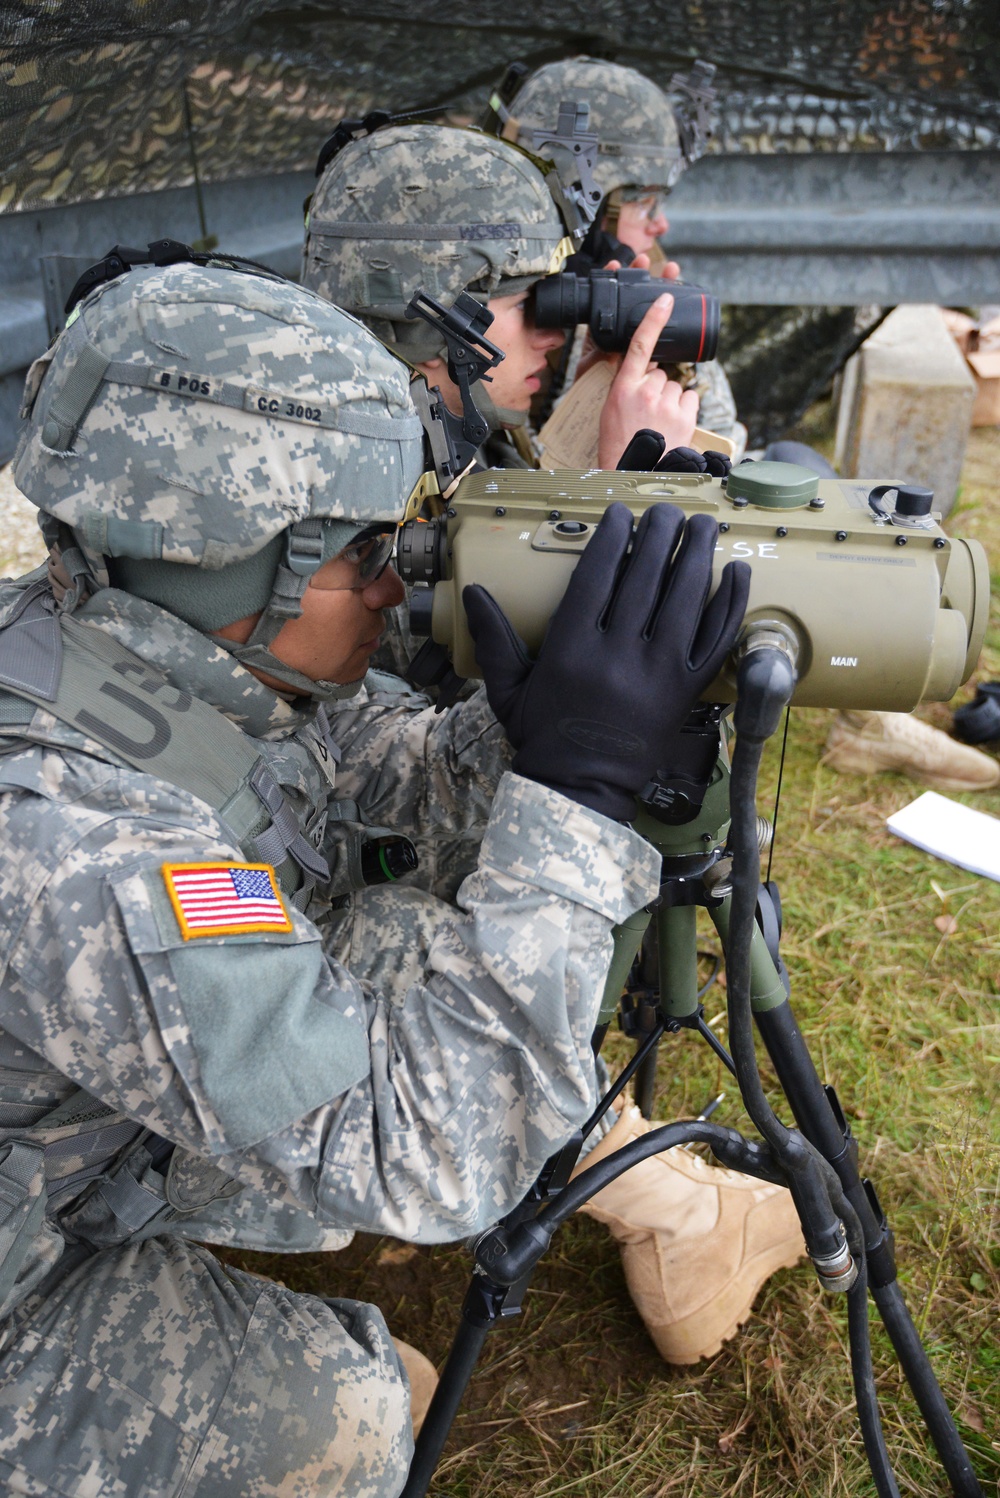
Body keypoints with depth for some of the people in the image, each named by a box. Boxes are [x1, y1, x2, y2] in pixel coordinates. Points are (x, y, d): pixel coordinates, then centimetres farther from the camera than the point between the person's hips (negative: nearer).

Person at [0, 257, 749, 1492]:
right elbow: (432, 1159, -40)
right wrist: (575, 789, -41)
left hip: (101, 1151, 7)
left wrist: (542, 726, -22)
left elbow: (392, 766, -4)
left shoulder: (175, 649, -17)